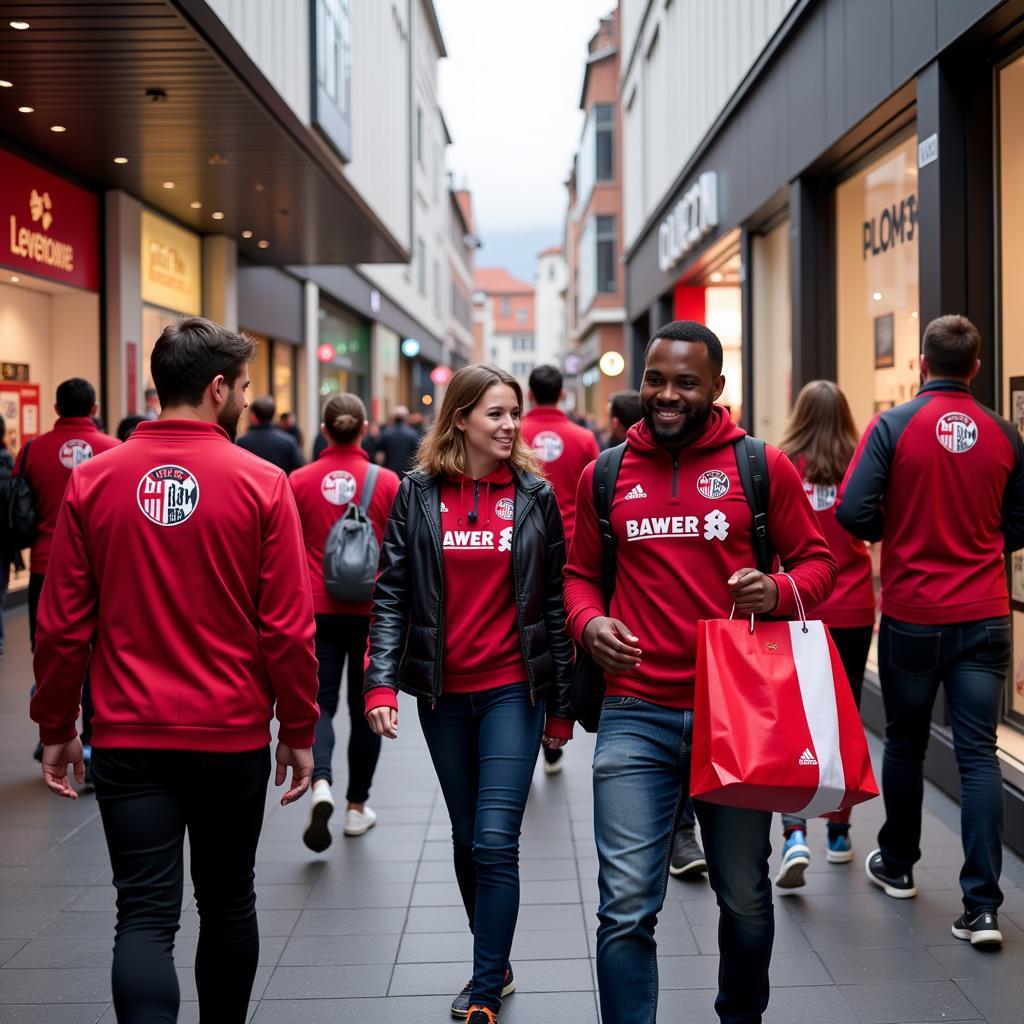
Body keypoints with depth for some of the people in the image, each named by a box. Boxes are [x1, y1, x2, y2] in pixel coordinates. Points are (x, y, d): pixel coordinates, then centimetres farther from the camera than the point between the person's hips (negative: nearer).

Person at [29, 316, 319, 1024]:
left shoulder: (93, 481, -2)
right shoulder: (262, 485, -8)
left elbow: (62, 625, -1)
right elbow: (289, 628, -8)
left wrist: (55, 729, 10)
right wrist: (299, 733, 3)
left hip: (127, 737, 1)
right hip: (233, 736, 0)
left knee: (145, 915, 3)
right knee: (228, 902, 18)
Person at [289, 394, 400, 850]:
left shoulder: (300, 480, -3)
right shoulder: (386, 482, -5)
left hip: (317, 609, 0)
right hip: (372, 608, 0)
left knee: (320, 701, 7)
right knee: (365, 705, 12)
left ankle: (321, 784, -19)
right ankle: (357, 807, 20)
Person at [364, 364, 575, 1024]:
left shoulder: (536, 495, 0)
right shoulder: (418, 495, 0)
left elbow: (555, 601, 3)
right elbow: (392, 596, -2)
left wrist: (562, 704, 3)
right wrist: (381, 683, -14)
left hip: (513, 688, -2)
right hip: (443, 694, 2)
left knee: (495, 842, -8)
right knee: (468, 840, 14)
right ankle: (495, 966, 33)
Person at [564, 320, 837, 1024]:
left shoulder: (763, 467, 0)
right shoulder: (605, 475, 5)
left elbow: (817, 560, 6)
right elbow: (581, 573, 15)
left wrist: (781, 592, -15)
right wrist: (588, 621, -7)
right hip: (636, 715, 0)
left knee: (746, 899, 16)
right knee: (626, 907, -5)